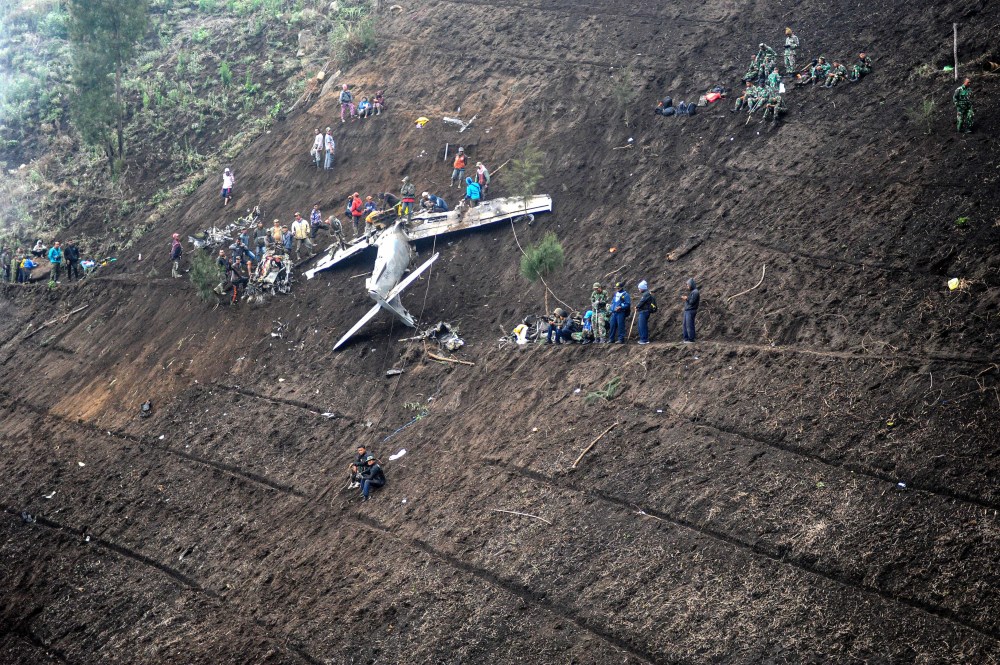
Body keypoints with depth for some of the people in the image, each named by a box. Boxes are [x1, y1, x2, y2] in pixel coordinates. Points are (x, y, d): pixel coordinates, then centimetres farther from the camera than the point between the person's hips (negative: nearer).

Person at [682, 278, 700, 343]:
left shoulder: (695, 292, -13)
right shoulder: (691, 291, 16)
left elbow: (692, 301, -19)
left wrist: (687, 298, -7)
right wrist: (685, 298, 7)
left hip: (691, 311, -10)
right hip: (687, 310, 10)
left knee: (689, 325, -9)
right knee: (685, 325, 10)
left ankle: (691, 339, -7)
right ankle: (686, 339, 14)